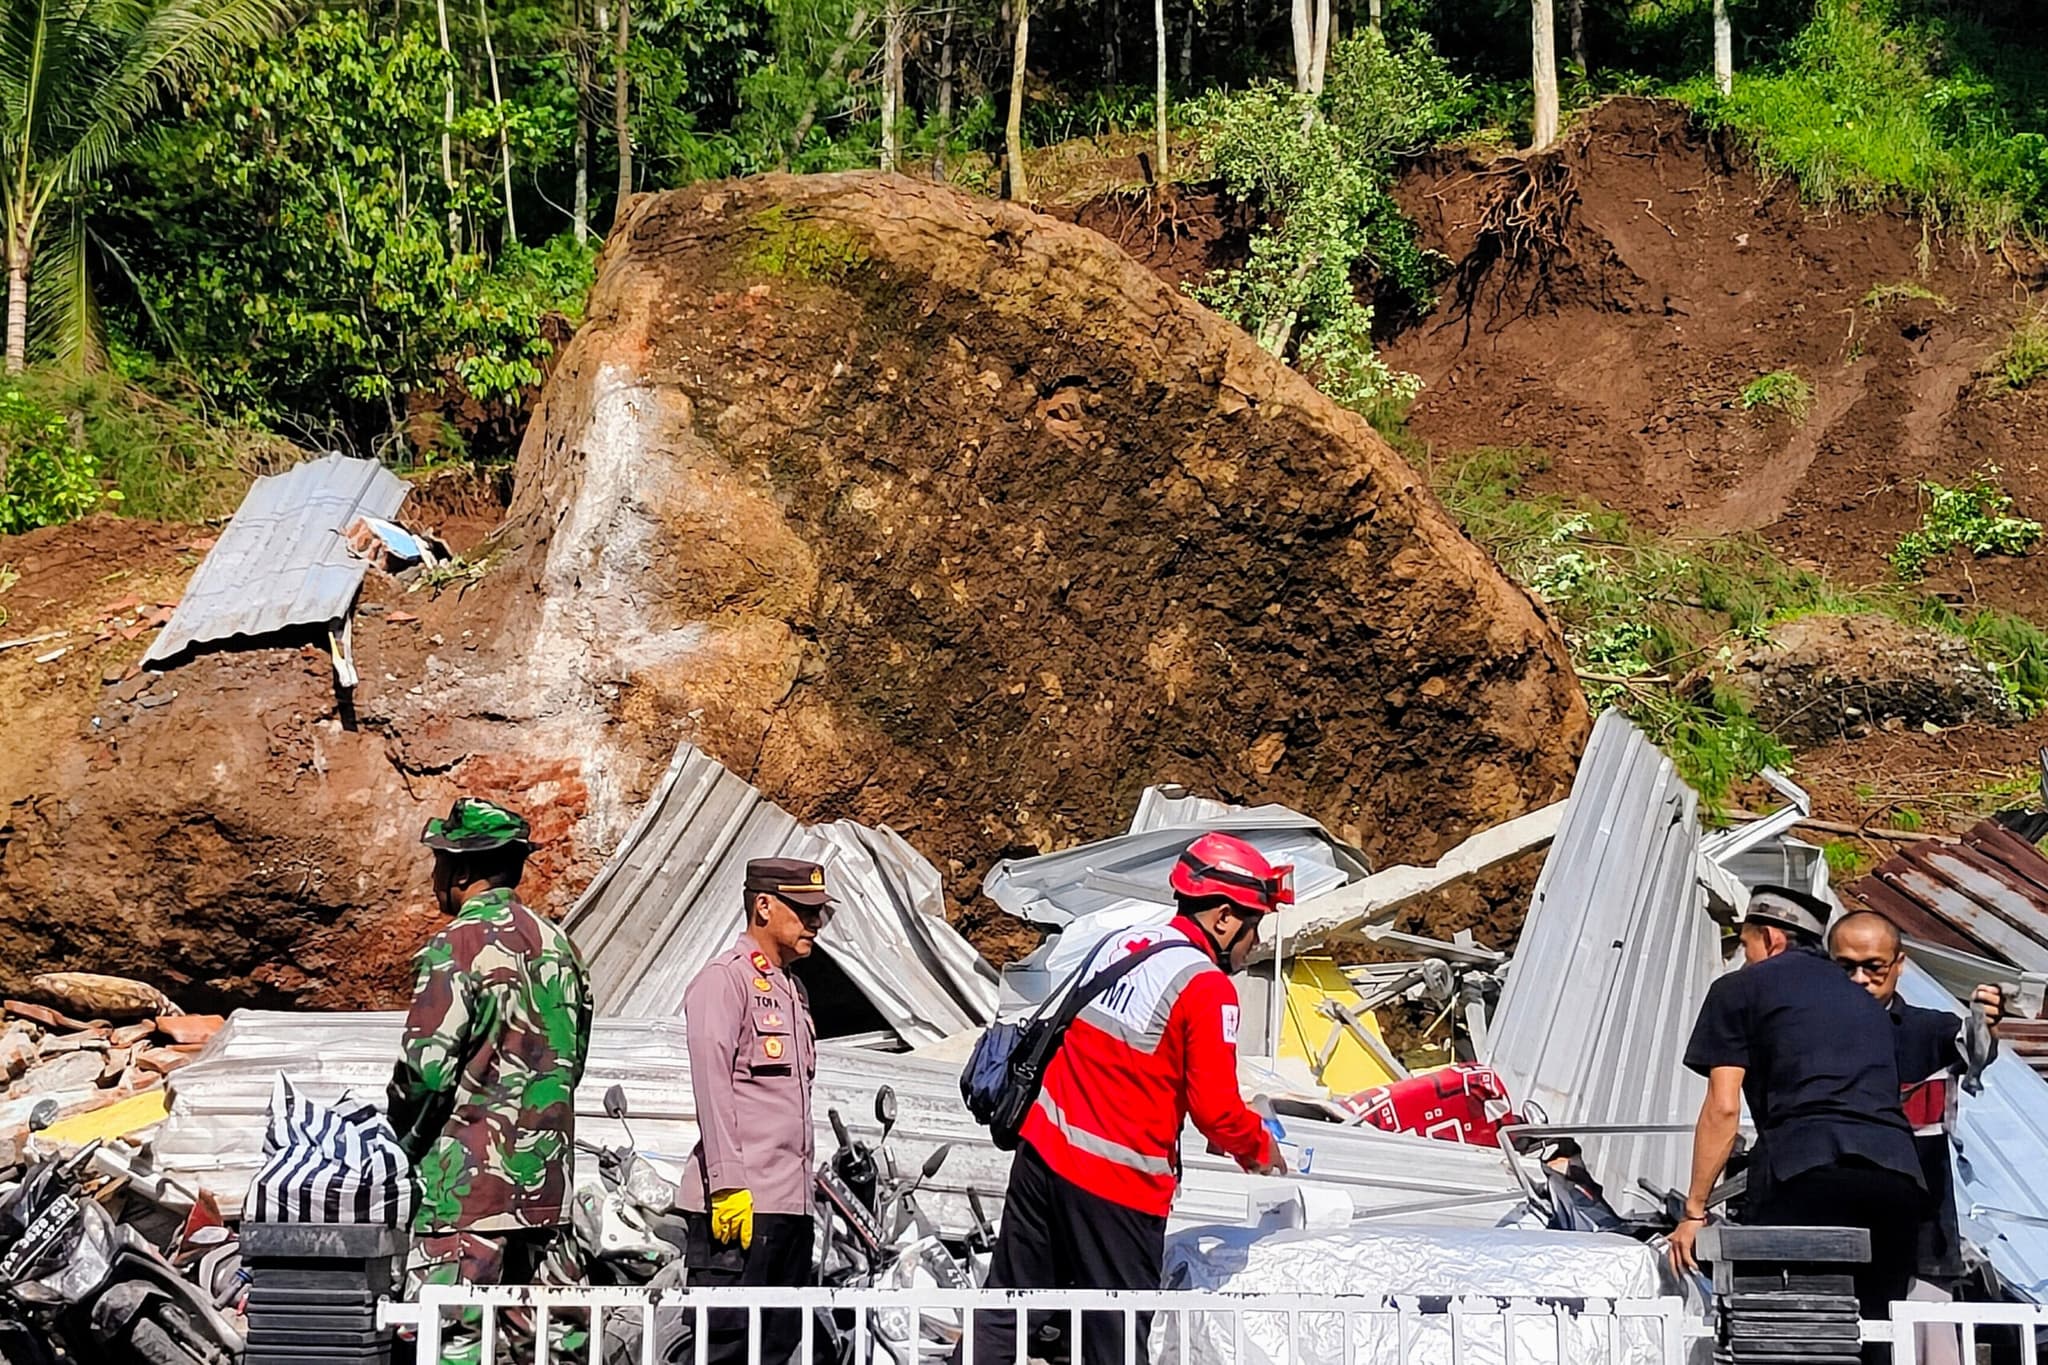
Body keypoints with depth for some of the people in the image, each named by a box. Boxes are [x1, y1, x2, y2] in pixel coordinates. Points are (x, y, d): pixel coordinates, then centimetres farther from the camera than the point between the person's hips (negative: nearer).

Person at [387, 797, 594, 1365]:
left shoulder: (457, 947, -13)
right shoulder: (557, 945, 11)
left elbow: (425, 1067, -16)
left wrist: (405, 1135, 2)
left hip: (469, 1175, -8)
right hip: (547, 1169, 8)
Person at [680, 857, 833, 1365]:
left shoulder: (791, 988, 23)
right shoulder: (724, 979, -5)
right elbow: (711, 1086, -13)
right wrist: (728, 1185, -20)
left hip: (791, 1203, 9)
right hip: (740, 1203, -9)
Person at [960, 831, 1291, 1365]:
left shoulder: (1117, 944, 10)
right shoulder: (1207, 987, -13)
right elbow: (1216, 1107, -16)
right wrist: (1259, 1146, 5)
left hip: (1043, 1153, 7)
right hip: (1118, 1183, -7)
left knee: (1005, 1315, 12)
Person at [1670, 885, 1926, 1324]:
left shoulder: (1740, 989, 15)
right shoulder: (1866, 1002, 33)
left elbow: (1723, 1108, 7)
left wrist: (1694, 1211, 9)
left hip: (1806, 1171, -5)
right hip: (1898, 1171, 5)